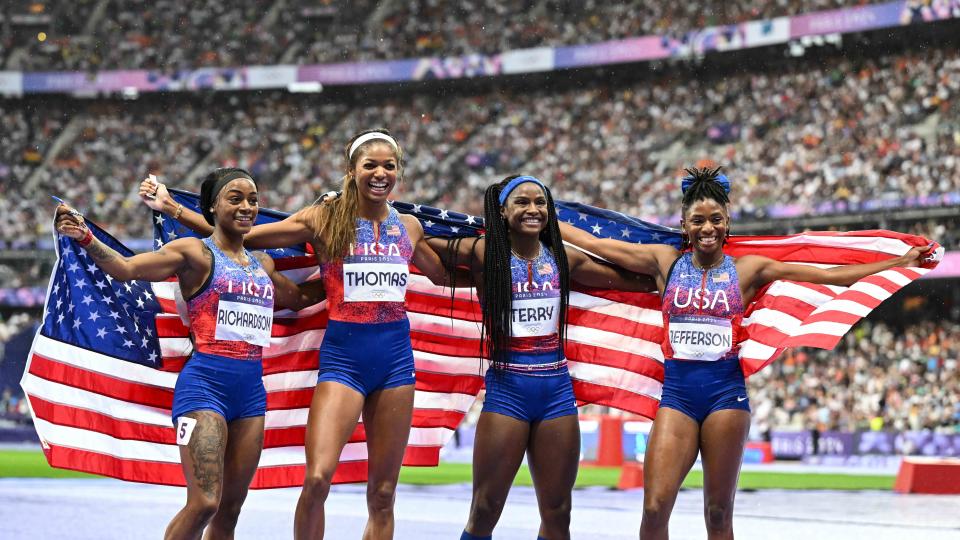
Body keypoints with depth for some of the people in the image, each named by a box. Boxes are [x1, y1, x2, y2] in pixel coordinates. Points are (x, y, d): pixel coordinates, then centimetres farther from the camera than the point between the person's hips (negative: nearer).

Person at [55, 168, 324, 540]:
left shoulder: (262, 264, 17)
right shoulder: (195, 253, -1)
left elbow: (299, 297, 37)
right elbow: (126, 268, -14)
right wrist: (85, 238, -28)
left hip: (251, 389, 6)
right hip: (205, 383, -6)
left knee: (229, 510, 7)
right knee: (204, 503, -17)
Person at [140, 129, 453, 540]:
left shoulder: (408, 227, 11)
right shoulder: (325, 219, 0)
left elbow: (445, 276, 29)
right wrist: (171, 208, -6)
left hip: (395, 358, 3)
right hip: (342, 355, -3)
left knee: (382, 494, 5)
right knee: (317, 478, -19)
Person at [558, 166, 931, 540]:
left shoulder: (748, 269, 6)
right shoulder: (666, 262, 8)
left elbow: (829, 276, 5)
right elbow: (591, 243, 12)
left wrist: (900, 263, 2)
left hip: (726, 390, 0)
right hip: (676, 390, 0)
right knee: (655, 508, -11)